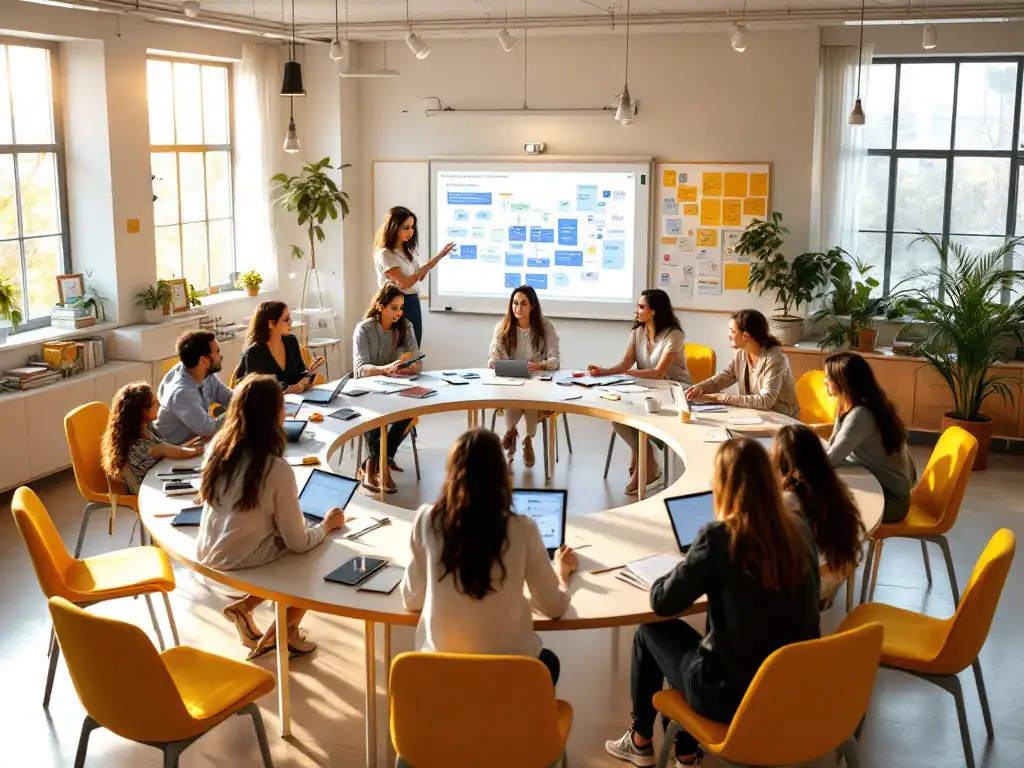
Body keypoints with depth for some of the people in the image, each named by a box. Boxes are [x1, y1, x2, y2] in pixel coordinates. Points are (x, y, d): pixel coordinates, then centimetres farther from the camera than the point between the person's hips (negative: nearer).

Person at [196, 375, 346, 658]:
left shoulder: (217, 447, -5)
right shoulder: (277, 469, -23)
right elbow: (299, 543, -17)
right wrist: (327, 525, 2)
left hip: (208, 553, 6)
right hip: (242, 561, -6)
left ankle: (244, 606, 16)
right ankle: (279, 635, 21)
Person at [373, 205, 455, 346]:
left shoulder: (409, 250, 11)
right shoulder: (385, 254, -15)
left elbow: (419, 277, 13)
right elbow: (402, 284, -19)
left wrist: (439, 256, 4)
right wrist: (429, 265, -18)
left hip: (414, 303, 8)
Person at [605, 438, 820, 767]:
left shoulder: (718, 536, -20)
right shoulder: (799, 529, -3)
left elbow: (662, 602, -10)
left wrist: (692, 570, 9)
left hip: (734, 694, -6)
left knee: (650, 632, 20)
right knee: (692, 640, 30)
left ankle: (640, 741, 36)